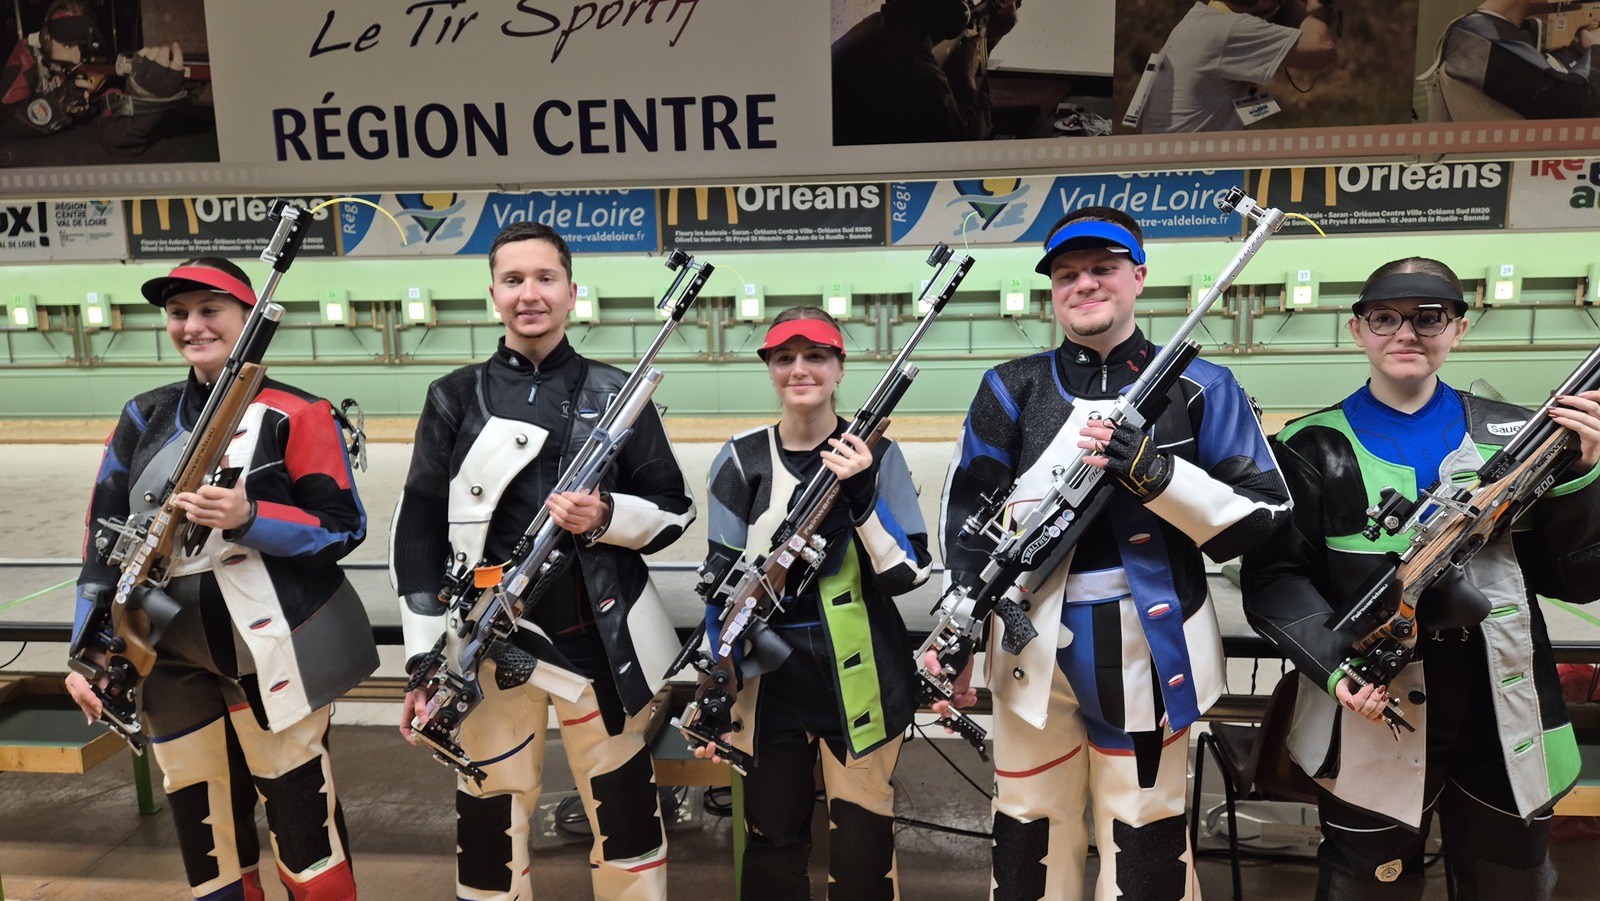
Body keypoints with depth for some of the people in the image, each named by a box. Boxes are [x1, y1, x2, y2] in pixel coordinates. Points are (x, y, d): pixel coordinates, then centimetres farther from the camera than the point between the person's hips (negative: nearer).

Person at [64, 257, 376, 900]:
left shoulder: (298, 415, -7)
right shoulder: (146, 417, 9)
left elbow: (345, 529, -10)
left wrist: (247, 518, -25)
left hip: (274, 649, -5)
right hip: (171, 655, 5)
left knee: (300, 810, 3)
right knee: (201, 818, 13)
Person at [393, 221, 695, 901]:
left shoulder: (617, 394, 2)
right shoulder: (456, 398, 3)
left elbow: (675, 511, 4)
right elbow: (419, 533, 2)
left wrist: (606, 517, -16)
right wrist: (424, 663, -2)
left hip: (599, 642, 0)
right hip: (487, 648, 0)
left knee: (625, 809, 9)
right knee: (489, 820, 11)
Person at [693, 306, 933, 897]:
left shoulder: (875, 454, -2)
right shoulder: (742, 461, 2)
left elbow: (907, 574, -9)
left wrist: (860, 491, -21)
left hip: (860, 677, -1)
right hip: (768, 679, 1)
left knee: (861, 849, 6)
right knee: (771, 846, 11)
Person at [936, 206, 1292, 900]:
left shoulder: (1201, 389, 2)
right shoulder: (1012, 390, 6)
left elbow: (1265, 517, -2)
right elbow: (968, 515, 4)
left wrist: (1156, 474, -18)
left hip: (1150, 648, -1)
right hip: (1034, 648, 1)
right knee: (1030, 838, 11)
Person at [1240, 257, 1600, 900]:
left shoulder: (1514, 437, 5)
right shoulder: (1314, 448, -2)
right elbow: (1275, 578, -8)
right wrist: (1334, 664, -23)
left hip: (1509, 719, 3)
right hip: (1372, 716, -3)